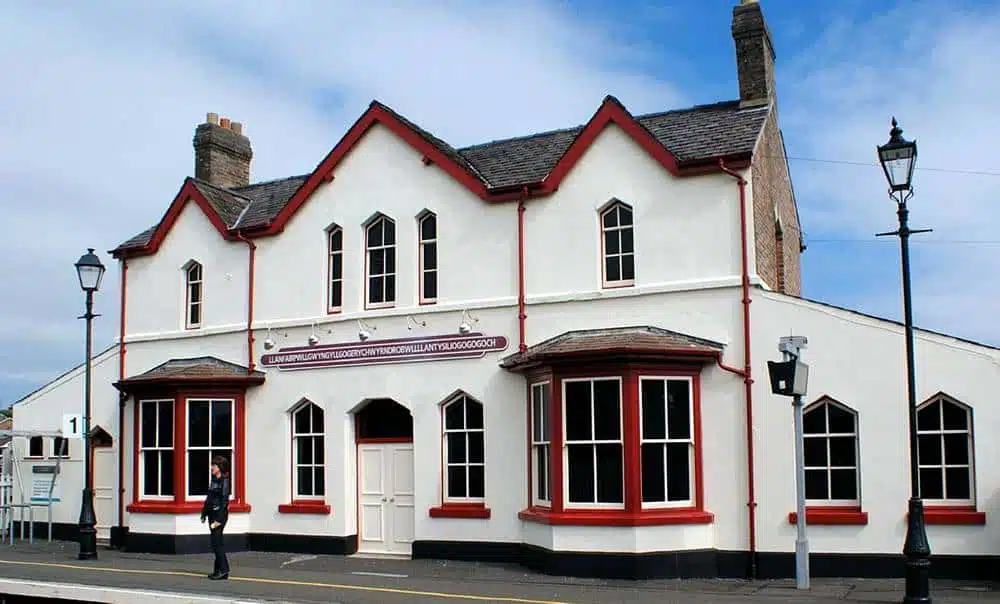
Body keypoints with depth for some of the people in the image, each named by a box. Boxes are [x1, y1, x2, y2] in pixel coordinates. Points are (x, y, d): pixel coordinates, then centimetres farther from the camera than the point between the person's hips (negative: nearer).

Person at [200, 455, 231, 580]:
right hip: (212, 513, 9)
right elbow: (208, 498, 18)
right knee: (216, 542, 11)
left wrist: (219, 519, -21)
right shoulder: (214, 480, 13)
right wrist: (204, 513, 14)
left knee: (216, 542, -9)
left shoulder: (224, 481, -12)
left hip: (220, 514, -9)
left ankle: (223, 570, -5)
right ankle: (219, 570, 16)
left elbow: (224, 501, -17)